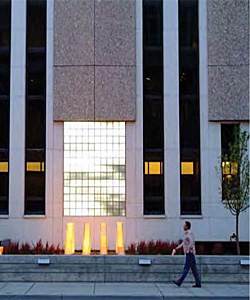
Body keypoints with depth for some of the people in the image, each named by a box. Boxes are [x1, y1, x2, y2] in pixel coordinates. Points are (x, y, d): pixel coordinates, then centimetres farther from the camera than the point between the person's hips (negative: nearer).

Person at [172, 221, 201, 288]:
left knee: (186, 268, -6)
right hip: (189, 254, 10)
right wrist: (175, 249, 25)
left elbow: (192, 243, -23)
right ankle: (198, 283, 6)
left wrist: (187, 250, -19)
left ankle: (179, 282, -4)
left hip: (190, 253, -10)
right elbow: (183, 244, 26)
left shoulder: (189, 233, -12)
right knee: (194, 269, 7)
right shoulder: (187, 234, 19)